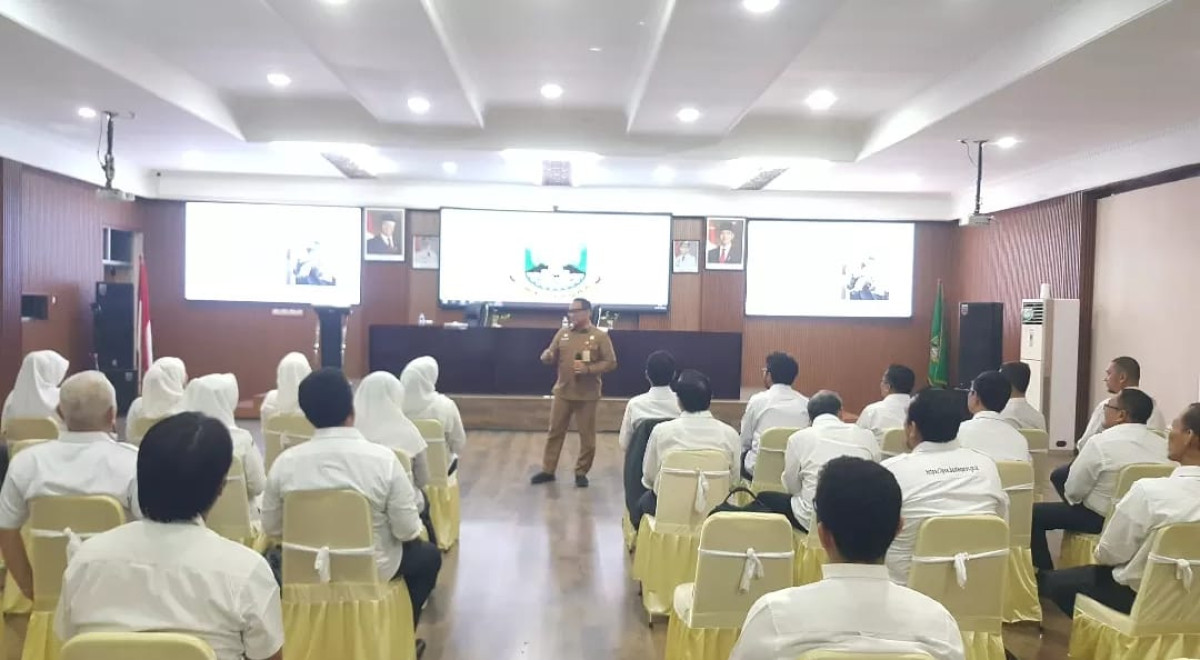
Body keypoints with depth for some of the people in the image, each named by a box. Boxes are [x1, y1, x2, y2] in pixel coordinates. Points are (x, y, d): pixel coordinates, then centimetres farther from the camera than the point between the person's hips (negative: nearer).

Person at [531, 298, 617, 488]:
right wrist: (546, 356, -15)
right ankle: (548, 470, 20)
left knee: (587, 436, 5)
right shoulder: (562, 333, 6)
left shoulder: (600, 336, -6)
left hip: (587, 395, -3)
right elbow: (552, 358, 9)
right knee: (555, 432, 9)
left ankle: (581, 473, 18)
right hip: (562, 392, 3)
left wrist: (588, 369, -20)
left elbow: (611, 363, -8)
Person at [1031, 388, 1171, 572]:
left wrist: (1072, 499, 10)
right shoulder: (1162, 444, -4)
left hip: (1102, 520, -7)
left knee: (1035, 513, 5)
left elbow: (1073, 490, -13)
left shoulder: (1101, 442, -21)